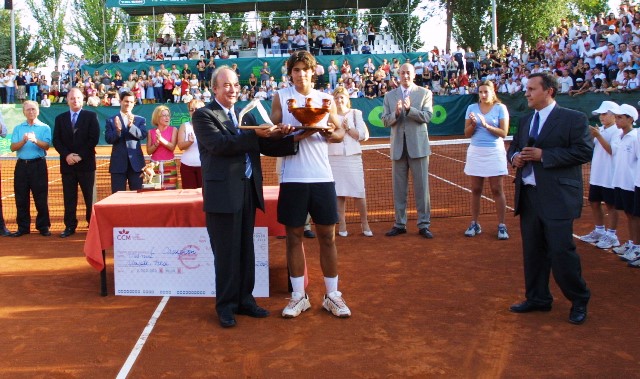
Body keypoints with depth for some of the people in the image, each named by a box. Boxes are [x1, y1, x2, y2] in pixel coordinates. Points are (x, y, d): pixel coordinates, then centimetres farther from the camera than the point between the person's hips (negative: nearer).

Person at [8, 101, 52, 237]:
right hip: (21, 165, 3)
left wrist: (35, 140, -28)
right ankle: (23, 227, 14)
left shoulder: (45, 127, 3)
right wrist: (23, 141, -17)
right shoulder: (18, 128, 10)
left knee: (41, 197, 0)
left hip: (38, 164, -3)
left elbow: (46, 146, -11)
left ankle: (43, 226, 8)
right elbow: (13, 147, 1)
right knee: (21, 198, 6)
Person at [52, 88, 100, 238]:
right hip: (67, 164, 3)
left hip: (86, 163, -3)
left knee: (89, 196, 0)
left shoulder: (91, 116, 3)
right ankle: (70, 226, 10)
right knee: (69, 197, 4)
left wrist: (80, 156, -11)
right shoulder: (60, 118, 12)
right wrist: (67, 155, -10)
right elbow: (56, 141, 6)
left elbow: (94, 138, -5)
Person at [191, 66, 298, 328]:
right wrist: (254, 134, -24)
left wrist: (291, 139, -6)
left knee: (246, 250, 13)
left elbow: (264, 146, 11)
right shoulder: (204, 115, -3)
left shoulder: (246, 116, 18)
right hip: (223, 191, -7)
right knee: (226, 252, 0)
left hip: (248, 189, 7)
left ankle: (244, 300, 24)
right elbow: (218, 144, -19)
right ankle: (226, 306, 13)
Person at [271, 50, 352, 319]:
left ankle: (332, 296, 16)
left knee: (327, 236, 5)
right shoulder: (281, 97, 5)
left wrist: (329, 133, -13)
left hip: (322, 176, 2)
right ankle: (299, 296, 16)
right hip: (293, 178, -1)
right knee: (294, 236, 5)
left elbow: (340, 132, 10)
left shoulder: (325, 98, 10)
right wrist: (300, 133, -19)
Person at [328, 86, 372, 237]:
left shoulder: (356, 113, 9)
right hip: (334, 158, 0)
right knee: (338, 193, 0)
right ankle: (342, 224, 9)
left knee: (358, 192, -1)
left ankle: (364, 223, 12)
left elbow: (362, 135, 2)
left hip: (353, 157, 0)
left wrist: (347, 128, -9)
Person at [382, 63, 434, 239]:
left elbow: (427, 116, -8)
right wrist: (396, 113, -17)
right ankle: (400, 224, 17)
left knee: (422, 187, 0)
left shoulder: (424, 93, 4)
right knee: (399, 188, 8)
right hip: (398, 147, 2)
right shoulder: (389, 96, 9)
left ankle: (424, 225, 7)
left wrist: (409, 109, -23)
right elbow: (385, 121, 3)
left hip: (418, 146, -2)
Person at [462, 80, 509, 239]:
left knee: (497, 190, -1)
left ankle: (501, 226, 4)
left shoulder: (500, 108, -1)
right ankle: (474, 224, 12)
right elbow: (467, 133, 5)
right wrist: (473, 124, -14)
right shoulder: (472, 108, 6)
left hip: (494, 153, -2)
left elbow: (504, 133, -7)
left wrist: (487, 126, -20)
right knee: (475, 190, 4)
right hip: (476, 152, 2)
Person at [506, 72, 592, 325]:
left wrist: (543, 155, -18)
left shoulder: (574, 119, -5)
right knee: (532, 251, 11)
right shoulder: (525, 122, 17)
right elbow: (513, 147, 25)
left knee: (561, 251, -5)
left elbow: (584, 151, -13)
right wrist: (514, 157, 0)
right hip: (528, 195, 7)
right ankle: (538, 298, 25)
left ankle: (579, 300, 15)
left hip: (558, 197, -7)